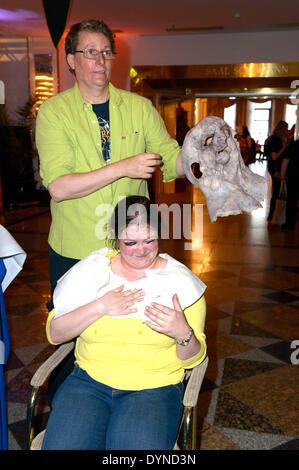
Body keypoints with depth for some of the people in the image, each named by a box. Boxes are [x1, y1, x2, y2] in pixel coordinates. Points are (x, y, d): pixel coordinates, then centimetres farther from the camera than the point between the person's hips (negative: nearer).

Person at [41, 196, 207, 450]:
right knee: (61, 444, -22)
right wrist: (100, 307, -13)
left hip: (154, 389, -1)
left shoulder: (180, 281, -1)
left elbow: (193, 359, 2)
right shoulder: (92, 269, 3)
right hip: (89, 381, 2)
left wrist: (183, 333, -20)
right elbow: (54, 333, 1)